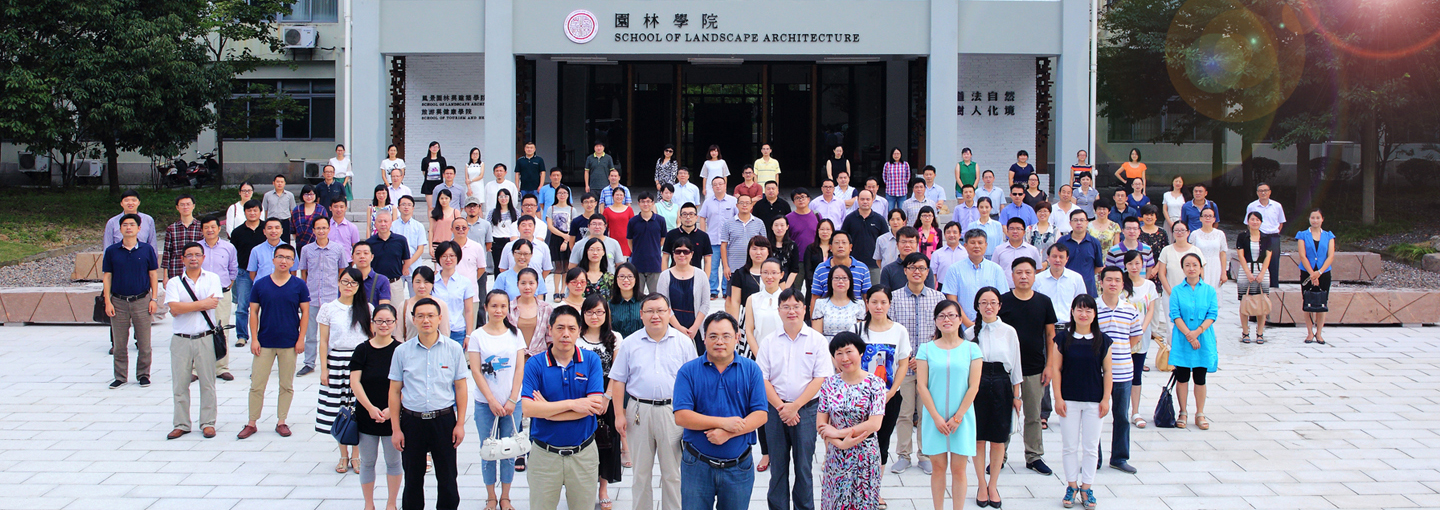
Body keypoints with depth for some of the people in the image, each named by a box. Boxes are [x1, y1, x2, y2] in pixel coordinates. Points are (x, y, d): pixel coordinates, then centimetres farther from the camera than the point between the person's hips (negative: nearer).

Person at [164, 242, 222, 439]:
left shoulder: (212, 278, 4)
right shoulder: (174, 282, 5)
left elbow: (214, 303, -11)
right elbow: (174, 308, -11)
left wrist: (187, 306, -9)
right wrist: (203, 303, -11)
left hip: (205, 338, -1)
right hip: (181, 339, 1)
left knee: (207, 382, 5)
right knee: (180, 384, 6)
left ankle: (208, 423, 14)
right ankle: (181, 424, 15)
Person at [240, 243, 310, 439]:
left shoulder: (299, 285, 0)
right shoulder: (260, 284, 0)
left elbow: (305, 313, 3)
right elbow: (254, 312, 3)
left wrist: (301, 339, -3)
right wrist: (254, 339, -3)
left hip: (290, 343, 0)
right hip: (265, 342, 0)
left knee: (287, 385, 8)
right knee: (257, 385, 2)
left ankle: (281, 422, 19)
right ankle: (252, 423, 12)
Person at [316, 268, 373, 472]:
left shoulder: (367, 309, 5)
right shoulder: (328, 309, 4)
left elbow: (373, 338, 9)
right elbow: (324, 342, 4)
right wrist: (324, 368, -2)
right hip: (336, 362, 0)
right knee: (338, 409, 3)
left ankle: (356, 455, 12)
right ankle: (344, 455, 15)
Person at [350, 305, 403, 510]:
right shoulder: (362, 350, 0)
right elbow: (355, 382, -4)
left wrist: (392, 410, -15)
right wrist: (370, 408, -13)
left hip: (393, 416, -1)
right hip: (366, 414, 1)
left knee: (393, 461, 9)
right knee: (367, 461, 10)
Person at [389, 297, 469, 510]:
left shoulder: (453, 349, -1)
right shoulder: (402, 351, 1)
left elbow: (460, 388, 3)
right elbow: (394, 391, 4)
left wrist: (460, 423, -2)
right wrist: (396, 428, 1)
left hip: (444, 419, -1)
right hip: (412, 421, 1)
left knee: (447, 478, 6)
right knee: (413, 479, 11)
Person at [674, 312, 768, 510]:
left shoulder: (751, 369, 1)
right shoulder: (688, 371, -2)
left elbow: (760, 415, -5)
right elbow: (681, 417, -12)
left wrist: (727, 433, -19)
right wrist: (723, 422, -18)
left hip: (738, 467, 1)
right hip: (697, 465, -1)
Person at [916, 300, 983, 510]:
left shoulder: (971, 349, 2)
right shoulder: (927, 349, 3)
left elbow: (974, 386, -1)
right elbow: (922, 386, -1)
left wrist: (958, 416, -7)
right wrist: (937, 417, -8)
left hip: (962, 417, 0)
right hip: (934, 417, 0)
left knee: (958, 469, 1)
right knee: (938, 467, 4)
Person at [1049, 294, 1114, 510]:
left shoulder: (1102, 340, -1)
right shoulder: (1063, 339, -3)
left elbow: (1107, 371, 2)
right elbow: (1056, 369, -2)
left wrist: (1106, 399, -2)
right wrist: (1058, 398, -7)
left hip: (1094, 401, 0)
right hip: (1069, 400, 0)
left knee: (1091, 447, 6)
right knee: (1070, 446, 7)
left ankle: (1086, 488, 15)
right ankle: (1072, 486, 18)